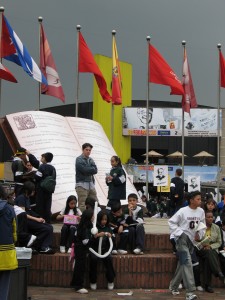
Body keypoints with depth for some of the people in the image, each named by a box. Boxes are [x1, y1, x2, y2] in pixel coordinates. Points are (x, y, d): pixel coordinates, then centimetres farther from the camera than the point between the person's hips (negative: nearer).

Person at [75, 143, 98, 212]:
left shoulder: (91, 160, 17)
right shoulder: (79, 159, -3)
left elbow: (95, 170, 3)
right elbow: (84, 170, -16)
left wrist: (87, 170, -10)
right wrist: (91, 169, -2)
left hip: (91, 184, 7)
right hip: (82, 185, -7)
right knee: (82, 205, -10)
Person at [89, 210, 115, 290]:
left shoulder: (108, 228, 12)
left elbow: (110, 243, 12)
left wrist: (110, 237, -10)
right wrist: (96, 235, -22)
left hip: (105, 249, 2)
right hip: (94, 249, -2)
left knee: (108, 258, -28)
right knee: (94, 258, -32)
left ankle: (110, 281, -12)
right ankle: (93, 281, -16)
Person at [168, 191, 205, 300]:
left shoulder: (201, 211, 2)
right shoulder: (183, 211, -12)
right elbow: (171, 222, -7)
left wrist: (199, 234, 0)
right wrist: (180, 233, -14)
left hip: (191, 240, 6)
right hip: (182, 238, -6)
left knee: (182, 263, 14)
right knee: (187, 262, -17)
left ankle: (174, 286, 32)